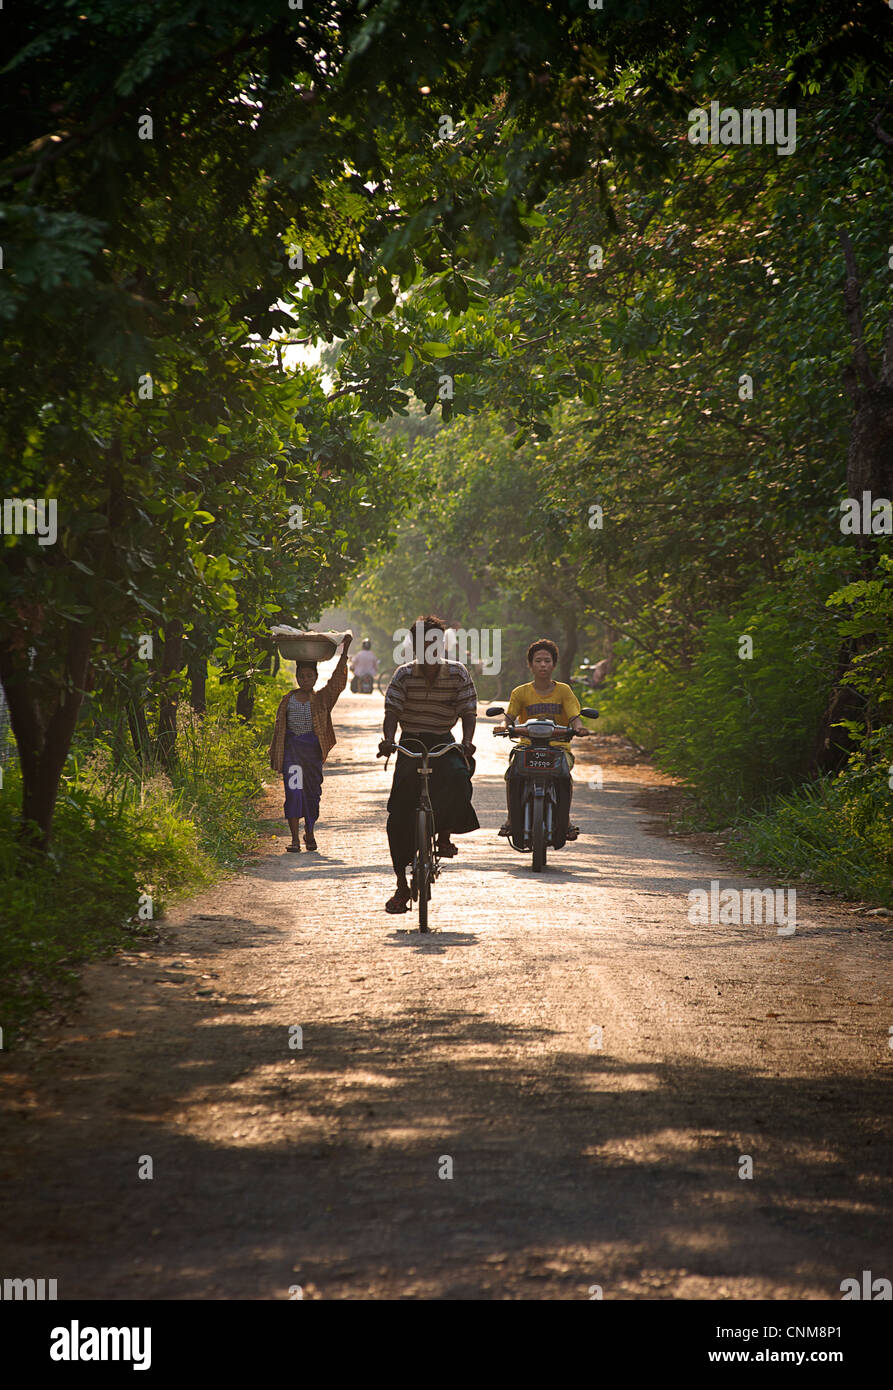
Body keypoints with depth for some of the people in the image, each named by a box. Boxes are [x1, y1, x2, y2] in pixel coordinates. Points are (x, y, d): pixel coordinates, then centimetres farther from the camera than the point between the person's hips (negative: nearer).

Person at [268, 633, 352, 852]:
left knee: (312, 792, 7)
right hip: (291, 749, -1)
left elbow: (337, 680, -7)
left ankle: (309, 833, 27)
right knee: (293, 791, -11)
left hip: (313, 749, 1)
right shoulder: (288, 700, 6)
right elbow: (279, 727, 11)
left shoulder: (322, 698, 4)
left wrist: (345, 651, -13)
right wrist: (274, 753, 9)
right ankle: (295, 838, -12)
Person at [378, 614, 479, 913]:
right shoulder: (404, 675, -3)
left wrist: (467, 742, -24)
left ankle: (444, 835, -10)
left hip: (444, 745, 0)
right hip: (411, 744, 0)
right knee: (399, 818, -9)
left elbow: (469, 711, -6)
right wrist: (388, 739, -31)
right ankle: (401, 885, 2)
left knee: (458, 776, -35)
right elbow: (392, 711, -12)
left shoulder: (458, 673, -2)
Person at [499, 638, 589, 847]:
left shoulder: (563, 690, 10)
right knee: (513, 773, -31)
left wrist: (578, 727, -22)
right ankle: (512, 818, -14)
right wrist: (504, 727, -23)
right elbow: (509, 716, 1)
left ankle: (564, 820, -17)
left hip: (558, 746, 0)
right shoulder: (521, 692, 11)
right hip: (527, 745, 0)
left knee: (564, 775, -33)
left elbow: (574, 718, 1)